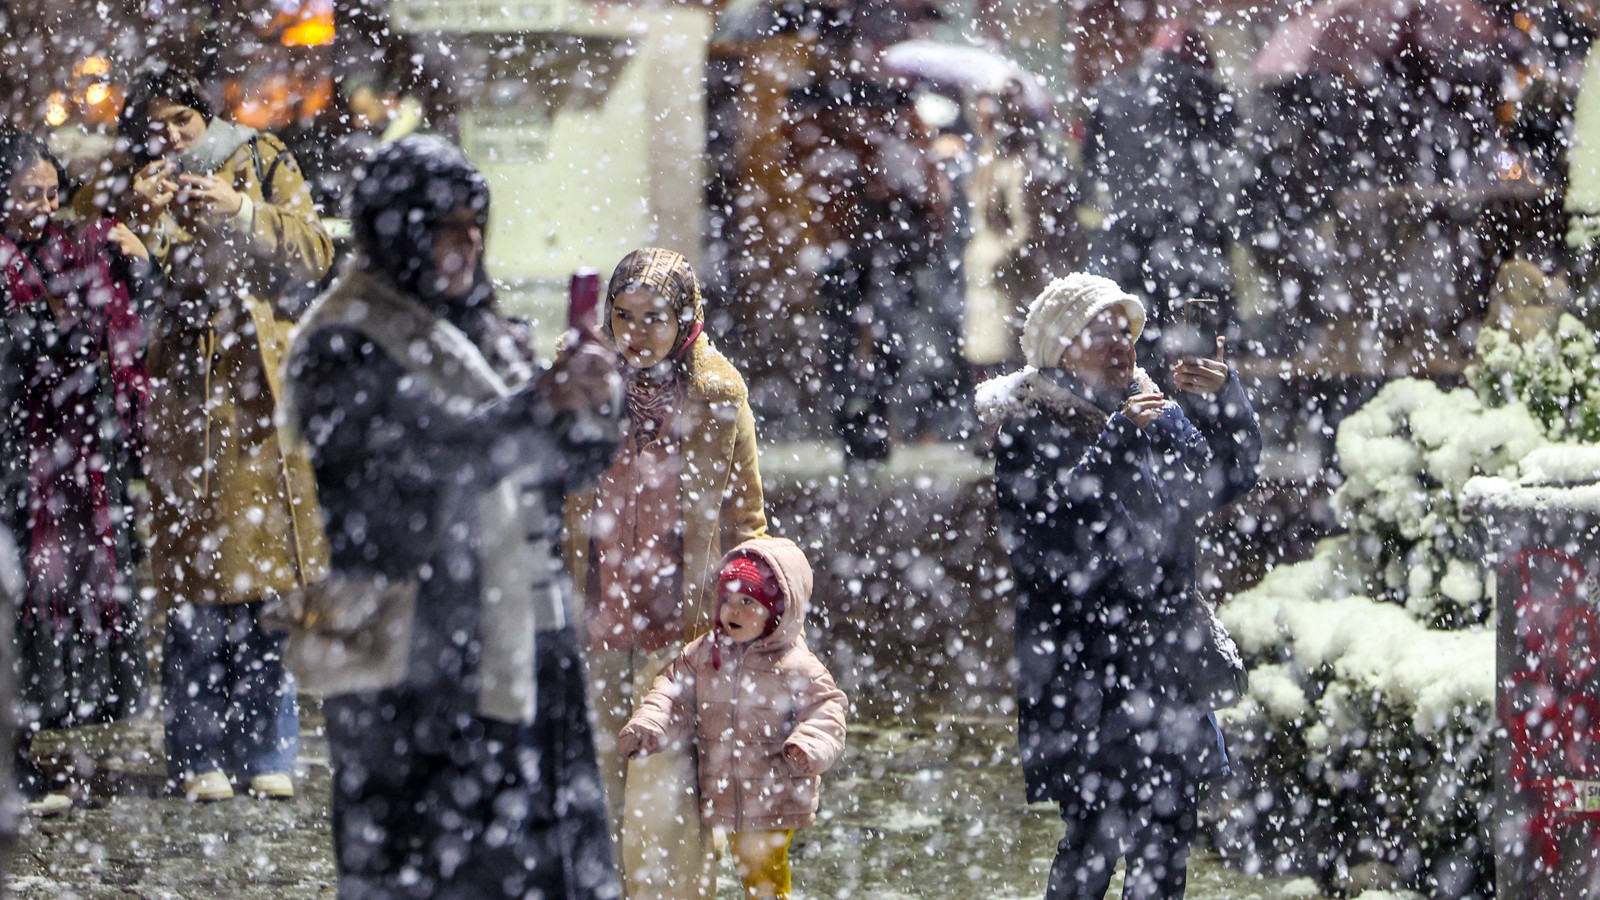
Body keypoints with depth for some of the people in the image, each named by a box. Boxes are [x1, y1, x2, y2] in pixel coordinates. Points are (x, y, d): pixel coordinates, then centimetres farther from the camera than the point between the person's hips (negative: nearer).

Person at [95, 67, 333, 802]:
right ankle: (199, 759, 0)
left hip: (262, 391, 0)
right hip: (186, 403, 0)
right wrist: (143, 219, -14)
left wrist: (242, 213, -12)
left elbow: (312, 255, 1)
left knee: (268, 584, 1)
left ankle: (267, 754, 9)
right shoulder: (127, 190, 9)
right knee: (194, 589, -5)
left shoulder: (262, 164, 10)